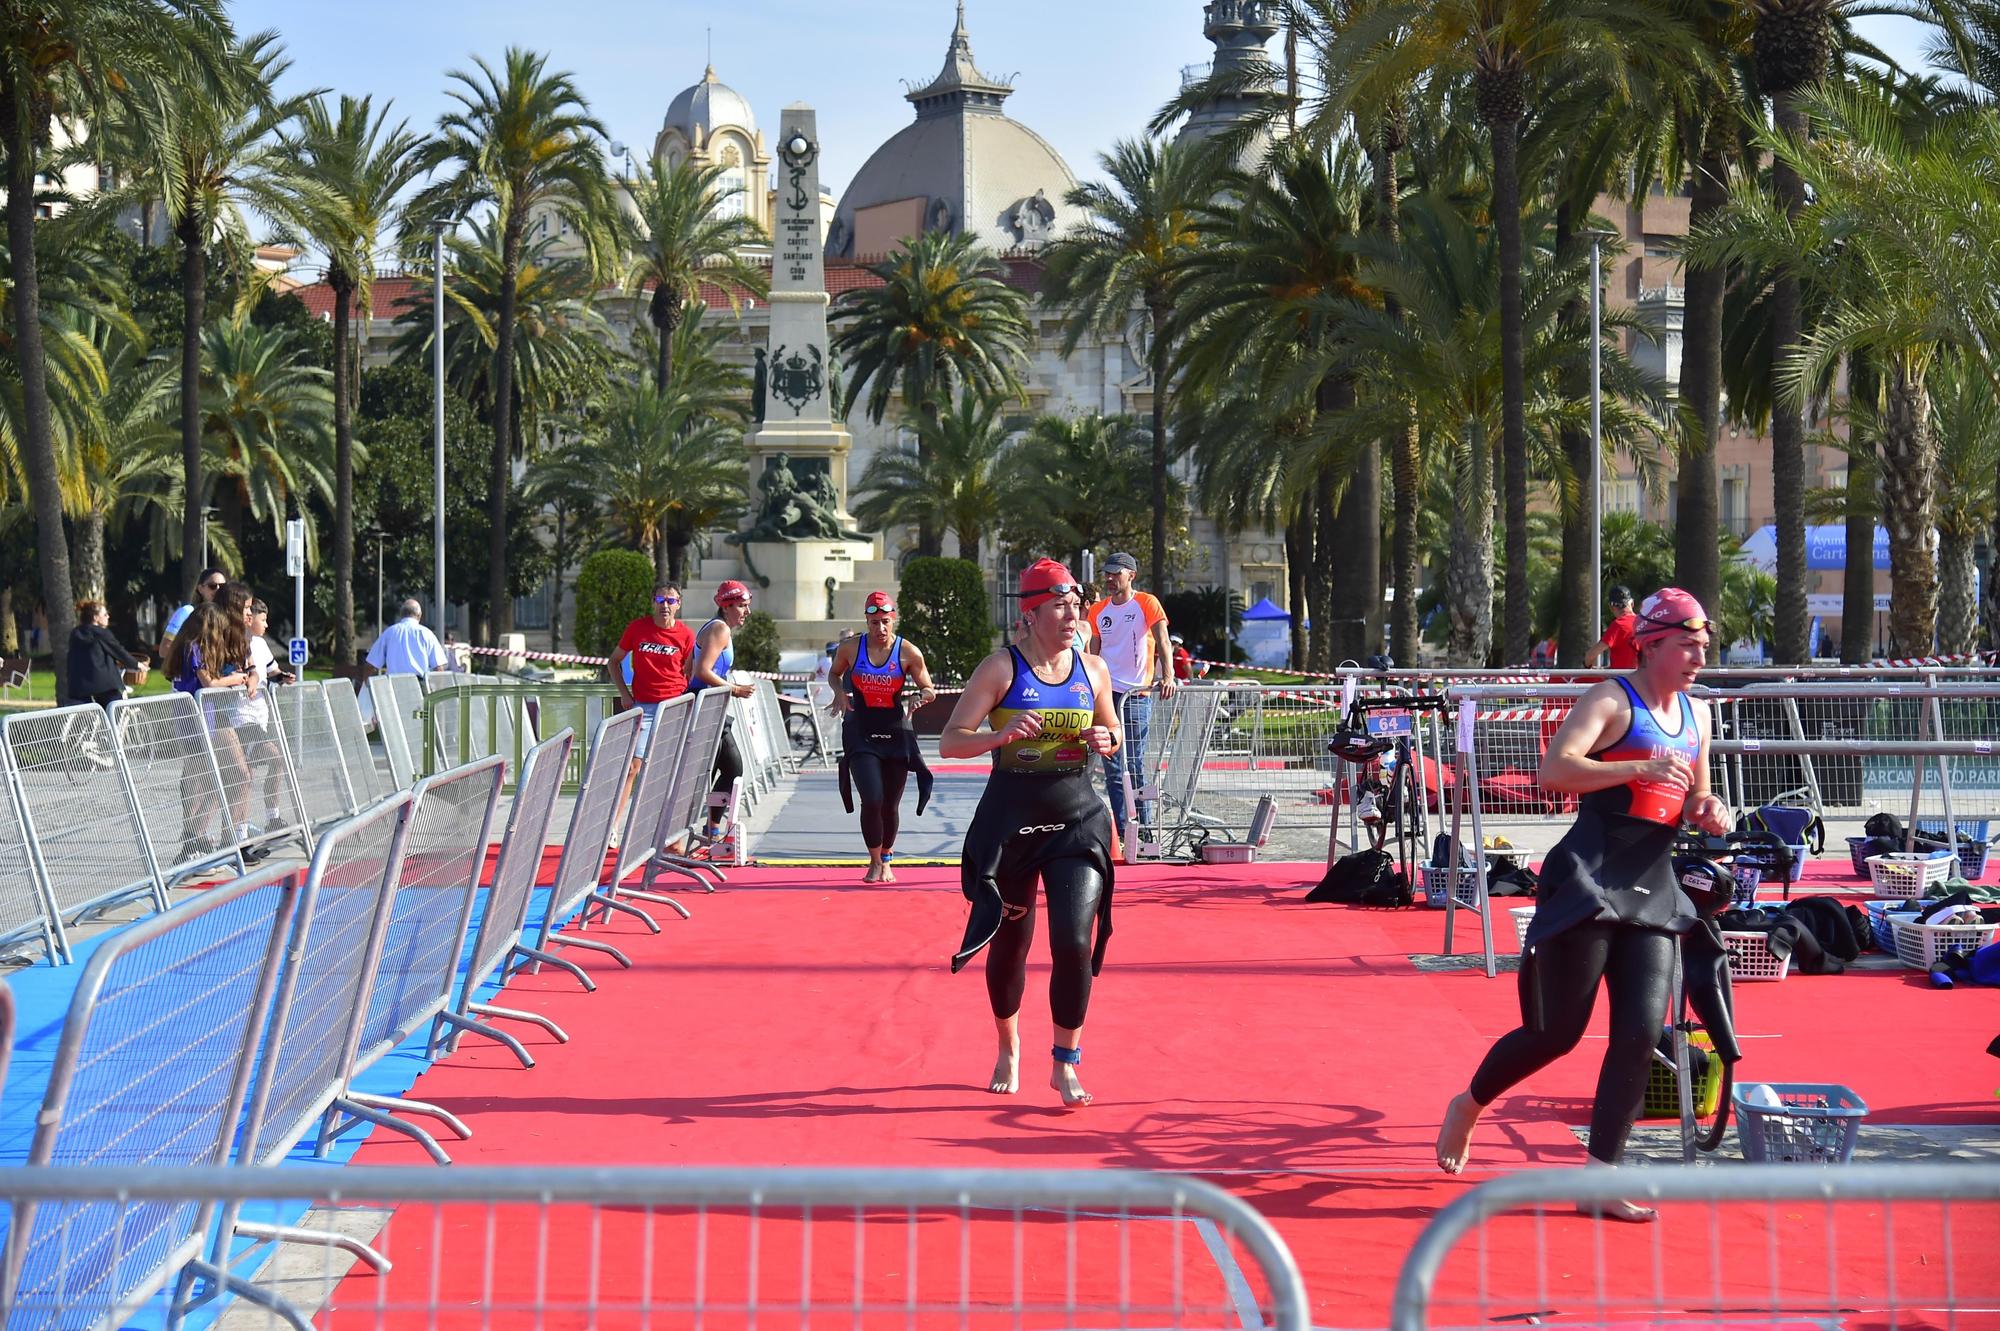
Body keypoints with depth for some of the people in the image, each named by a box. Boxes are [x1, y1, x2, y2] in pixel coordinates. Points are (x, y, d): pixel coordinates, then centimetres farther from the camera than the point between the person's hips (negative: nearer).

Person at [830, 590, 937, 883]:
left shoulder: (908, 653, -6)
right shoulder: (850, 648, -3)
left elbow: (929, 689, 3)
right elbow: (834, 674, 16)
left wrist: (924, 694, -21)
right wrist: (839, 691, -6)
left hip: (896, 734, 1)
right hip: (861, 734, -1)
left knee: (891, 805, 10)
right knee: (872, 800, -14)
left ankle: (887, 860, 34)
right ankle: (875, 862, 7)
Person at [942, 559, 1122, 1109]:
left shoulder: (1093, 669, 3)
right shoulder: (1002, 668, -8)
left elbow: (1111, 731, 18)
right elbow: (950, 741, -10)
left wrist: (1105, 742, -5)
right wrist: (1002, 735, -28)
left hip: (1077, 821, 2)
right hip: (1010, 821, -2)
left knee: (1075, 943, -12)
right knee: (1009, 942, 12)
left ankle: (1065, 1065, 3)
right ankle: (1008, 1051, 37)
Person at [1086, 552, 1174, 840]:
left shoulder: (1147, 603, 0)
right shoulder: (1098, 611, 14)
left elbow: (1162, 642, -8)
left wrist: (1167, 676, -23)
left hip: (1137, 694, -5)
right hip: (1105, 693, 5)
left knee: (1135, 767, -5)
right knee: (1113, 769, 2)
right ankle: (1123, 832, 6)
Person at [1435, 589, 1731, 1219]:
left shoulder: (1698, 714, 16)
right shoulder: (1611, 700, -8)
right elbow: (1554, 769, -23)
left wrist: (1706, 812, 5)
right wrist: (1639, 768, -30)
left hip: (1654, 889, 7)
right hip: (1589, 880, -7)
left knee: (1641, 1034, -4)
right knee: (1558, 1032, 0)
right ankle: (1467, 1107, 27)